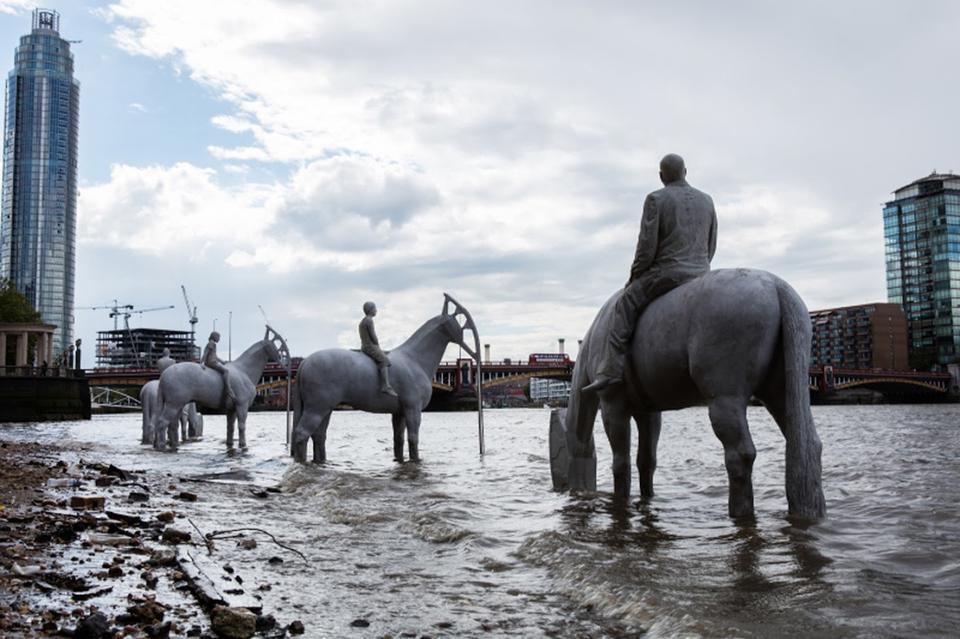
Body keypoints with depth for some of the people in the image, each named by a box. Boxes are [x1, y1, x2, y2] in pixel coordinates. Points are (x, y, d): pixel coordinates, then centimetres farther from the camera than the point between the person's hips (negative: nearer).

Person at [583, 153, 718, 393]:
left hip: (667, 273, -6)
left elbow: (647, 247, -11)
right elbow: (710, 247, 13)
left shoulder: (656, 200, -7)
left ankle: (610, 370, -10)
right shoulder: (706, 201, 10)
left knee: (626, 304, 2)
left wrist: (634, 277, 2)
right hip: (700, 274, 6)